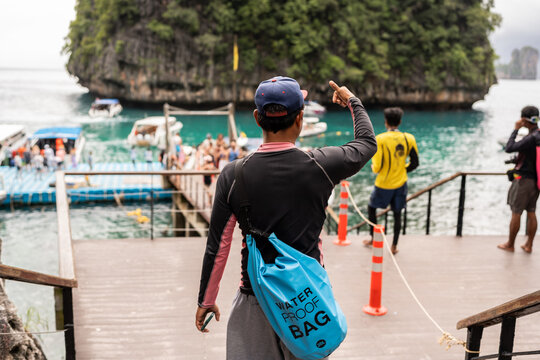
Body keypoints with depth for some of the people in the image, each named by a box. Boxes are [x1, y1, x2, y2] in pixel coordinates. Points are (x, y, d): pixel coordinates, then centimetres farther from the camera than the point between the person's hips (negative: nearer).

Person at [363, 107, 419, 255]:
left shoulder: (380, 139, -15)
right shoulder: (409, 139, -4)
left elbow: (377, 167, -17)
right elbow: (414, 164, 1)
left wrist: (373, 167, 6)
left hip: (383, 184, -3)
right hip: (401, 183, 3)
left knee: (371, 207, 20)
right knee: (397, 214, 13)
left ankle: (373, 238, 28)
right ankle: (394, 246, 19)